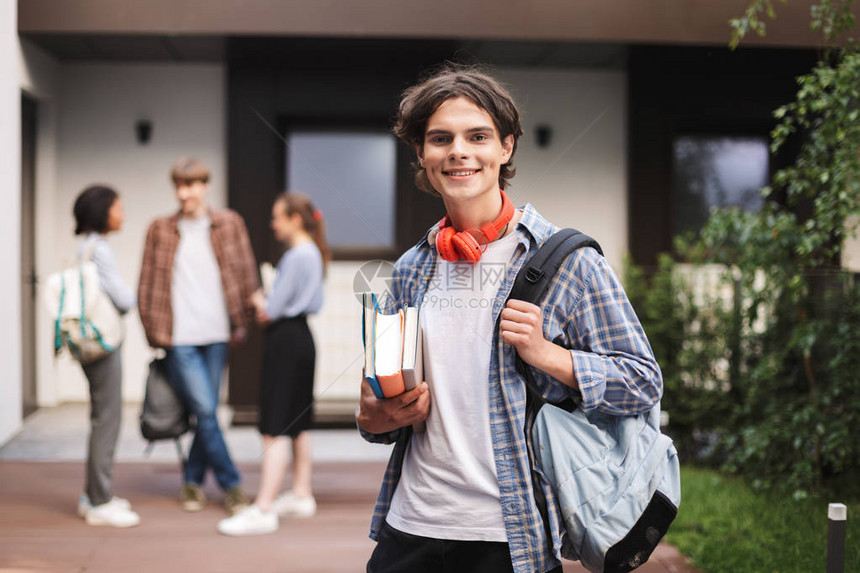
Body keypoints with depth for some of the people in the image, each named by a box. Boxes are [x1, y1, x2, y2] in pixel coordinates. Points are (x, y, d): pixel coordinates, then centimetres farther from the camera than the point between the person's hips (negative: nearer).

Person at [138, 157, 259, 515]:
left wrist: (241, 323, 5)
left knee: (207, 411, 7)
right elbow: (148, 285, 7)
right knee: (205, 411, -7)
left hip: (216, 334, 2)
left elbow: (246, 275, 9)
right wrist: (154, 332, 3)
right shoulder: (160, 230, 5)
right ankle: (231, 485, 5)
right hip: (179, 337, -2)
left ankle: (193, 482, 23)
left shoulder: (229, 224, 6)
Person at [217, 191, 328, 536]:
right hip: (301, 338, 11)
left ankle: (262, 511, -13)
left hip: (286, 342, -11)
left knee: (275, 429, -12)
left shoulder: (296, 256, -16)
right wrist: (267, 307, 6)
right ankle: (301, 495, 29)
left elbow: (274, 308, -18)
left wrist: (258, 301, 5)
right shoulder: (312, 254, 14)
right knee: (298, 423, 18)